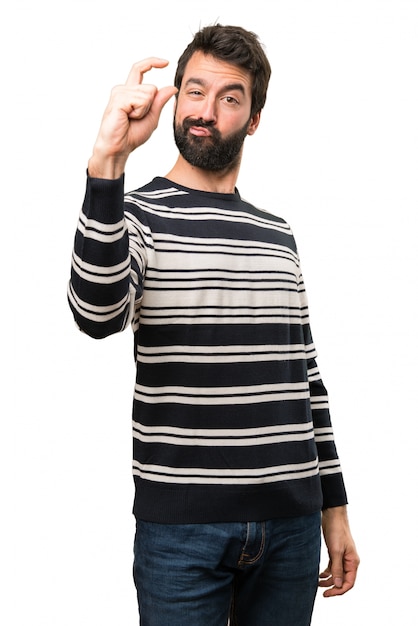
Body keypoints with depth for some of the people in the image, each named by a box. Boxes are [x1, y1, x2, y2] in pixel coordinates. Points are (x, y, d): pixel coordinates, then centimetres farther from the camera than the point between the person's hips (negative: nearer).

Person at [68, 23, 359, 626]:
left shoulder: (278, 234, 12)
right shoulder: (136, 214, -2)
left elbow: (306, 373, 14)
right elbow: (98, 315, -25)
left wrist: (334, 506, 13)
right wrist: (108, 161, -32)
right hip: (181, 525, -4)